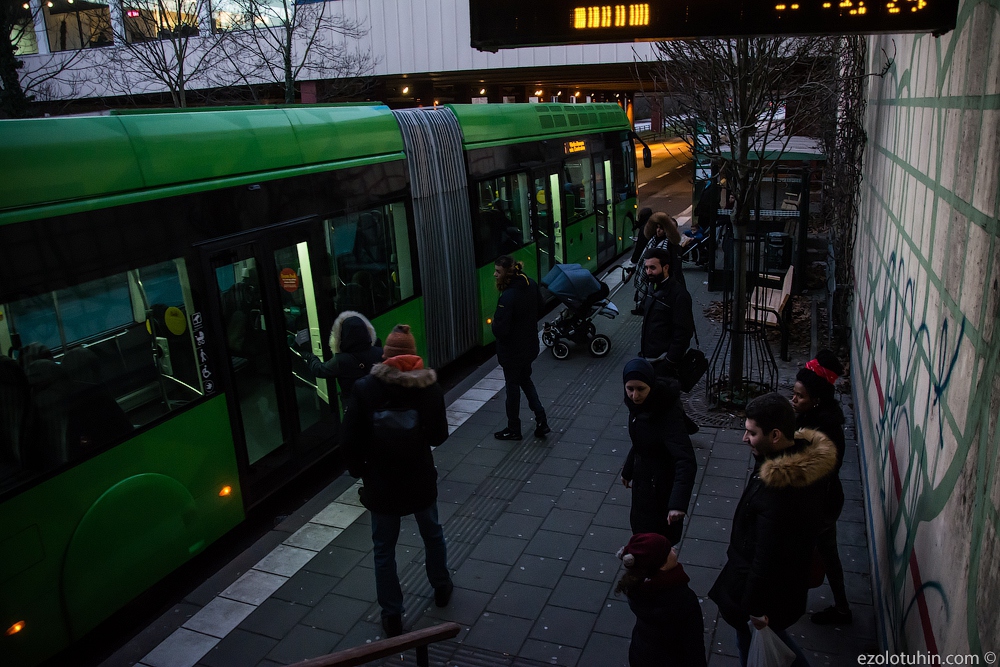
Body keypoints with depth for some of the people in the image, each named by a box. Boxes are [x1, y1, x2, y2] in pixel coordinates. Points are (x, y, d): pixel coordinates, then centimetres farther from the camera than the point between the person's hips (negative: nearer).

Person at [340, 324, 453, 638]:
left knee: (384, 549, 15)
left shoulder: (364, 389, -13)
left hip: (381, 482, -1)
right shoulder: (429, 386, -9)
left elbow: (351, 439, -12)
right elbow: (439, 436, -2)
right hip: (420, 479, 2)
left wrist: (359, 471, 4)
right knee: (432, 533, 26)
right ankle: (441, 588, 45)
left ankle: (392, 616, 24)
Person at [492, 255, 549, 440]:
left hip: (512, 350, -7)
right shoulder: (531, 285, -5)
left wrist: (494, 323, -9)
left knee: (512, 386, 10)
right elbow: (539, 306, 11)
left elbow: (500, 329, -30)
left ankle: (513, 429, 26)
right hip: (529, 345, 7)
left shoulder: (508, 297, -30)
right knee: (525, 380, 25)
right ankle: (541, 420, 21)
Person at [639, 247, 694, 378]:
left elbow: (683, 333, -19)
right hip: (647, 357, 8)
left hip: (662, 362, -8)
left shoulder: (678, 294, -17)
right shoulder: (653, 288, 11)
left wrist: (670, 362, -20)